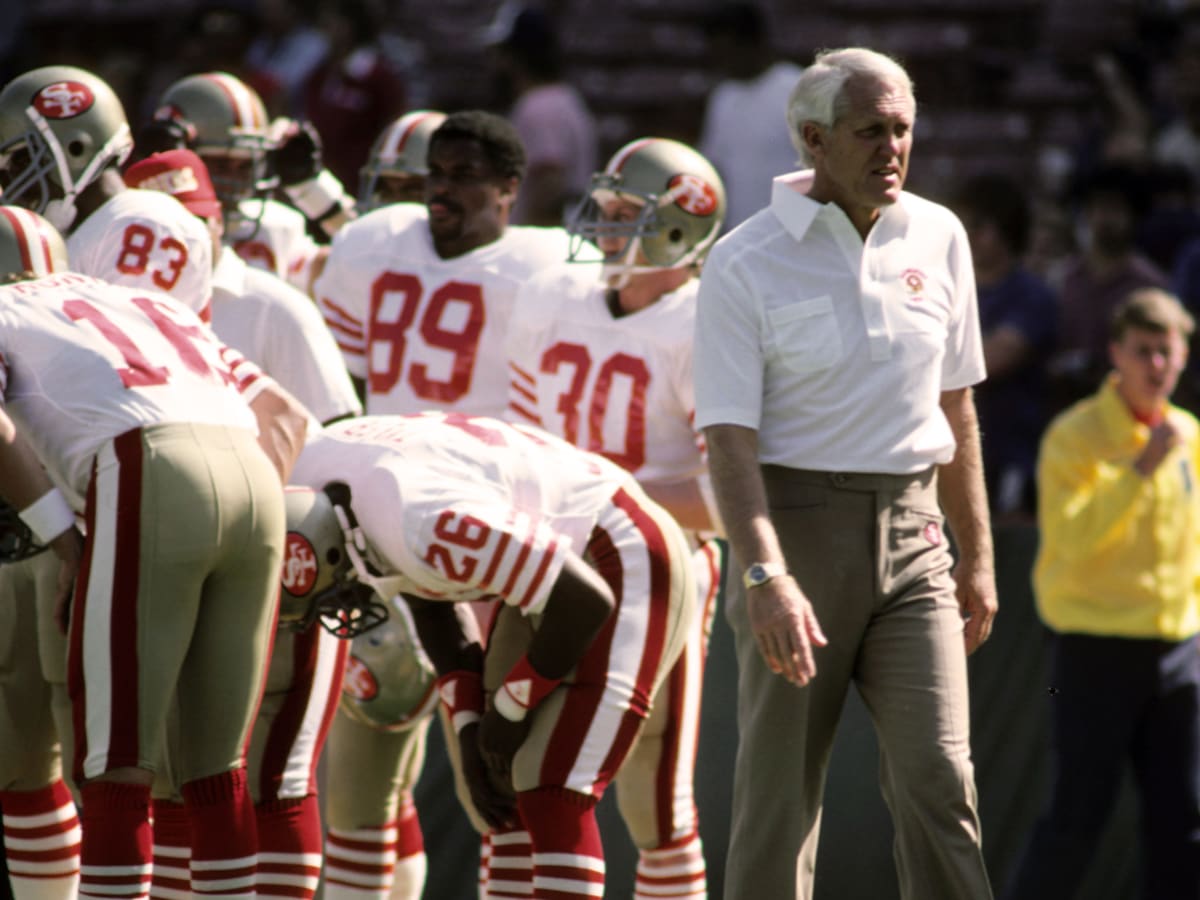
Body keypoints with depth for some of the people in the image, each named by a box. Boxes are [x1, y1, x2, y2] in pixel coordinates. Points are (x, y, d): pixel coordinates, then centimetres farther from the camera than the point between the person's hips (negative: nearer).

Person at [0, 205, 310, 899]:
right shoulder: (149, 306, 36)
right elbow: (289, 415, 31)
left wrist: (69, 547, 0)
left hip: (146, 483, -6)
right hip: (255, 478, 6)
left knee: (116, 770, -1)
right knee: (217, 768, 14)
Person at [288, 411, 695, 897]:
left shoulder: (428, 525, -35)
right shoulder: (315, 482, -7)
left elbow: (586, 600, -27)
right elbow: (431, 604, 9)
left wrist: (510, 708, -13)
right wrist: (470, 728, 1)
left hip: (621, 569, -9)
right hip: (555, 566, 9)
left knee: (552, 799, -16)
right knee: (509, 794, 6)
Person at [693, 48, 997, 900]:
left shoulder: (937, 238, 7)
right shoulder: (746, 264, -7)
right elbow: (730, 438, -13)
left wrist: (977, 556, 17)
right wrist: (766, 575, -25)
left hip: (909, 534, 3)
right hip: (798, 524, -3)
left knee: (938, 779, -7)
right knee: (780, 789, 1)